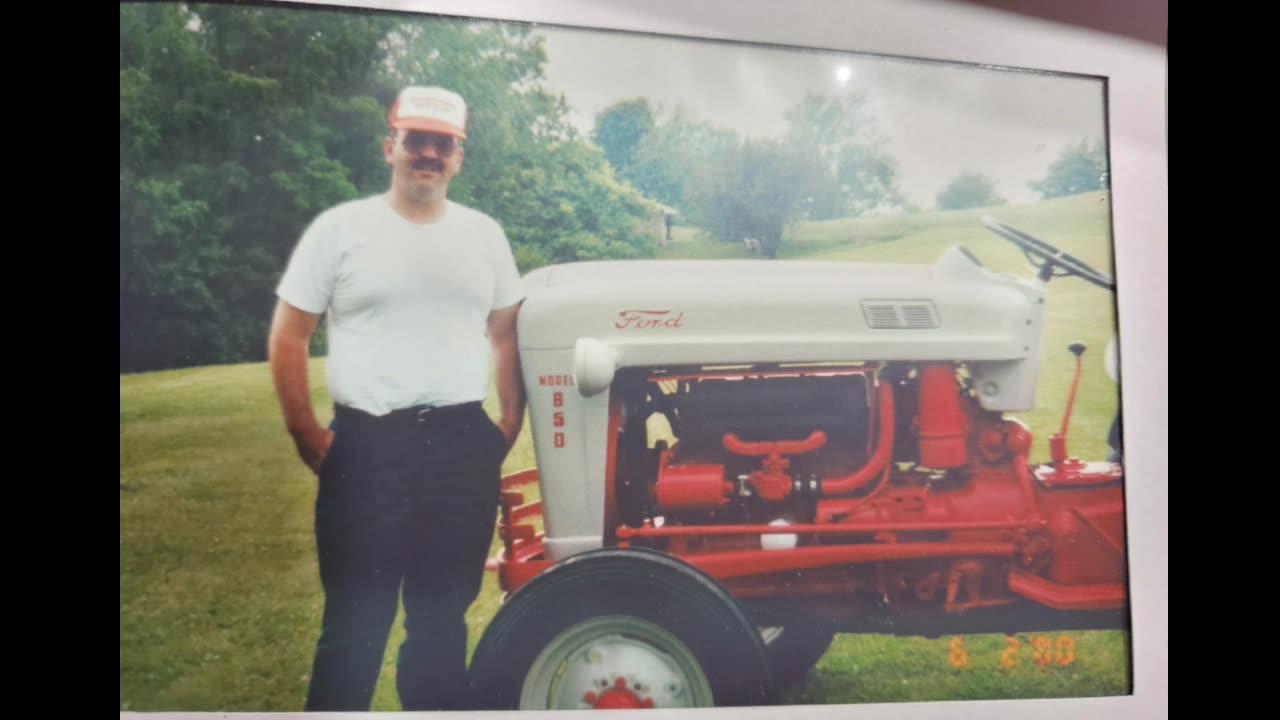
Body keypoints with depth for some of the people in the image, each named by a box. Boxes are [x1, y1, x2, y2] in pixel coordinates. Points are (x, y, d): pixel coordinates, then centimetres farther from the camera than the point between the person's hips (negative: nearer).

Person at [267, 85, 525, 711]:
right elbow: (287, 337, 0)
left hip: (463, 444, 3)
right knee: (356, 620, 4)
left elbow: (505, 335, 14)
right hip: (367, 445, -3)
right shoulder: (339, 228, -2)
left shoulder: (484, 234, 9)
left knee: (443, 616, 14)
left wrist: (509, 425, 6)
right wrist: (306, 436, -5)